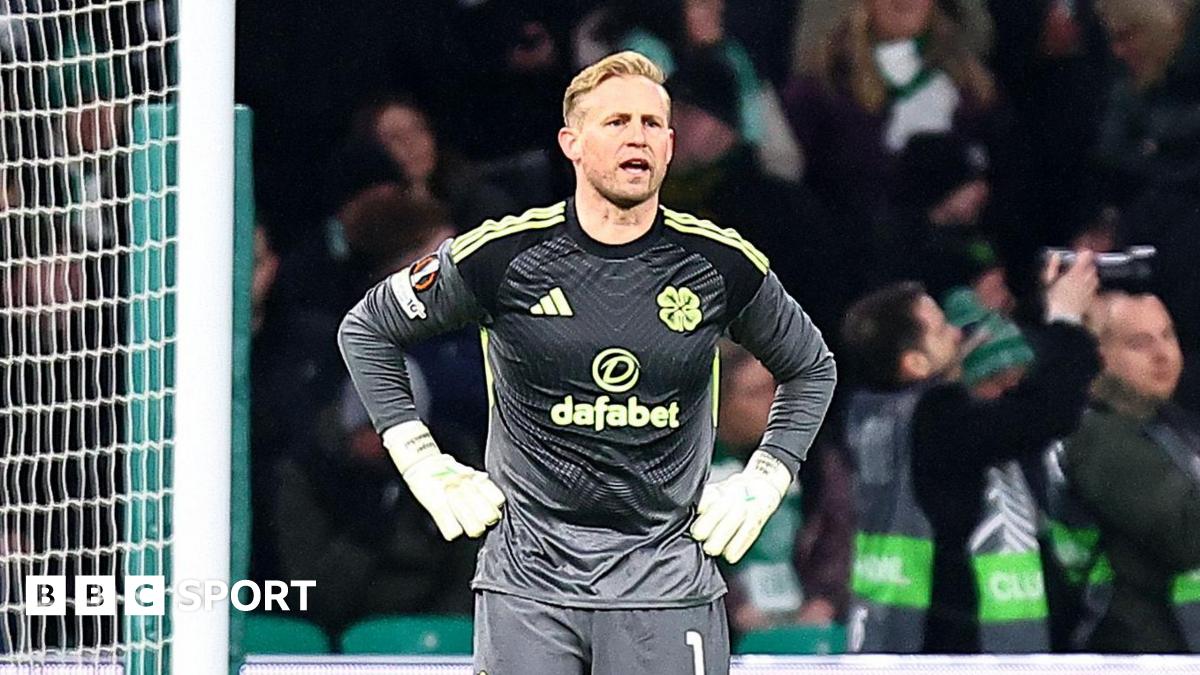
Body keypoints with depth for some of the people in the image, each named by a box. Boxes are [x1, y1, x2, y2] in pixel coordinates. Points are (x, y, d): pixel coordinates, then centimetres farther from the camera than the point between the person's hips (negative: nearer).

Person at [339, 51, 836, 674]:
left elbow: (812, 370, 20)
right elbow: (366, 329, 11)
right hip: (528, 579, -1)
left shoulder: (721, 266, 1)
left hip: (667, 582, 1)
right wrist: (425, 466, 5)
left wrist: (762, 483, 9)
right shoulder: (502, 255, -4)